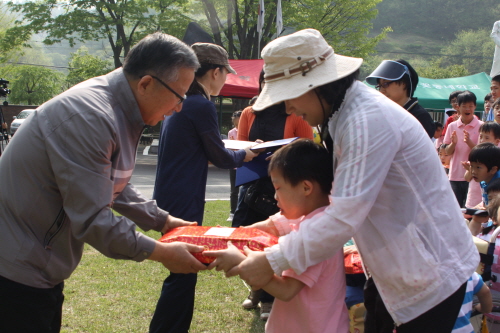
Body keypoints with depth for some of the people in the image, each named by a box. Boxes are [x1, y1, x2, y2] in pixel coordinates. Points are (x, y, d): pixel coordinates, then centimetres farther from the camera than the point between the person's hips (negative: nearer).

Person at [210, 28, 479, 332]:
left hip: (431, 273, -9)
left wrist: (273, 262, -24)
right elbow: (343, 198, 11)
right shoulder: (344, 113, 4)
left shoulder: (367, 120, -26)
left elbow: (345, 217, -29)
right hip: (395, 269, 9)